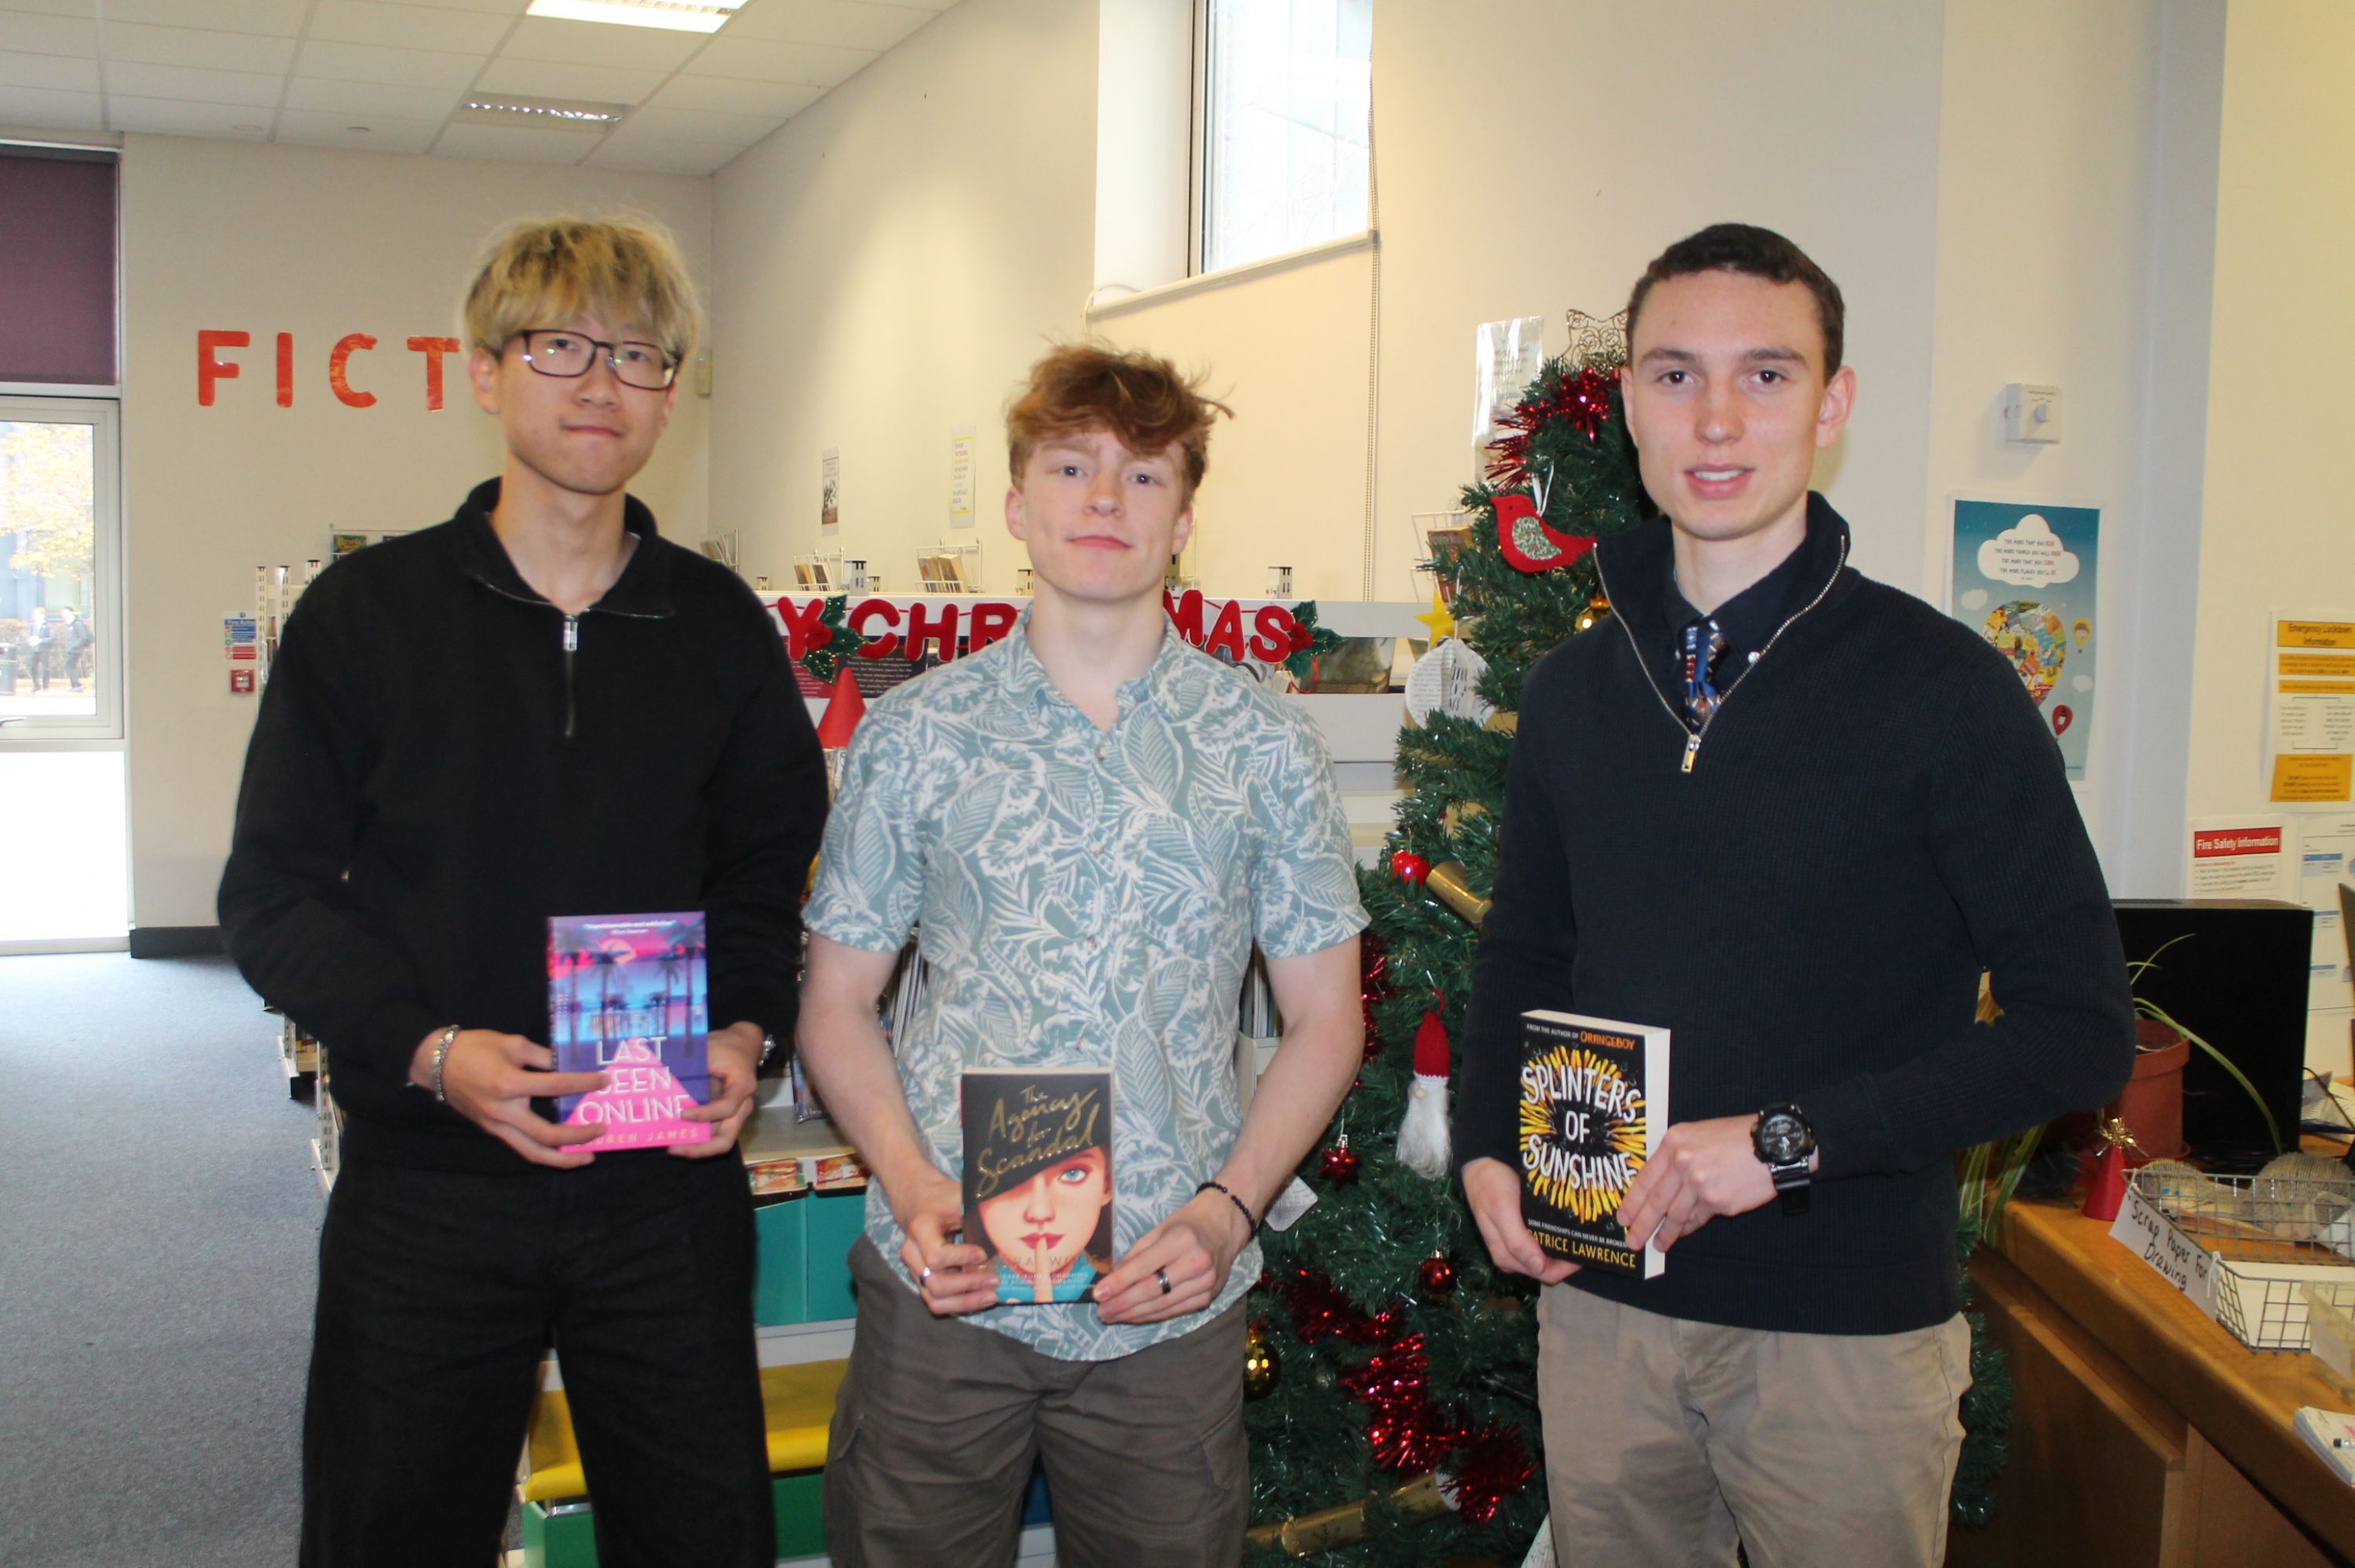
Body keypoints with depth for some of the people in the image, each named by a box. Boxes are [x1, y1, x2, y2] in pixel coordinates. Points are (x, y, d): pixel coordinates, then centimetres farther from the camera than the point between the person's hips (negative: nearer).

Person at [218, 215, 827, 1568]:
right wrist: (430, 1049, -17)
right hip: (426, 1187, -1)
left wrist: (746, 1033, -8)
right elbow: (274, 894, -2)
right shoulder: (366, 611, -1)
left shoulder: (721, 627, 5)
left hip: (671, 1184, 2)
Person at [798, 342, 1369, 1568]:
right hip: (943, 1284, 0)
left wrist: (1227, 1208, -8)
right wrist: (912, 1185, -10)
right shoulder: (916, 733, 2)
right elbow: (836, 1003, 5)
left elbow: (1324, 1018, 5)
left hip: (1170, 1299, 0)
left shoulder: (1263, 746, 2)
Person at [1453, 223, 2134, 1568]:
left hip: (1851, 1321, -4)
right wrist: (1489, 1149, 0)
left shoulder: (1940, 684, -9)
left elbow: (2083, 1028, -11)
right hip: (1601, 1303, 4)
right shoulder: (1575, 687, 5)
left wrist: (1792, 1139, -18)